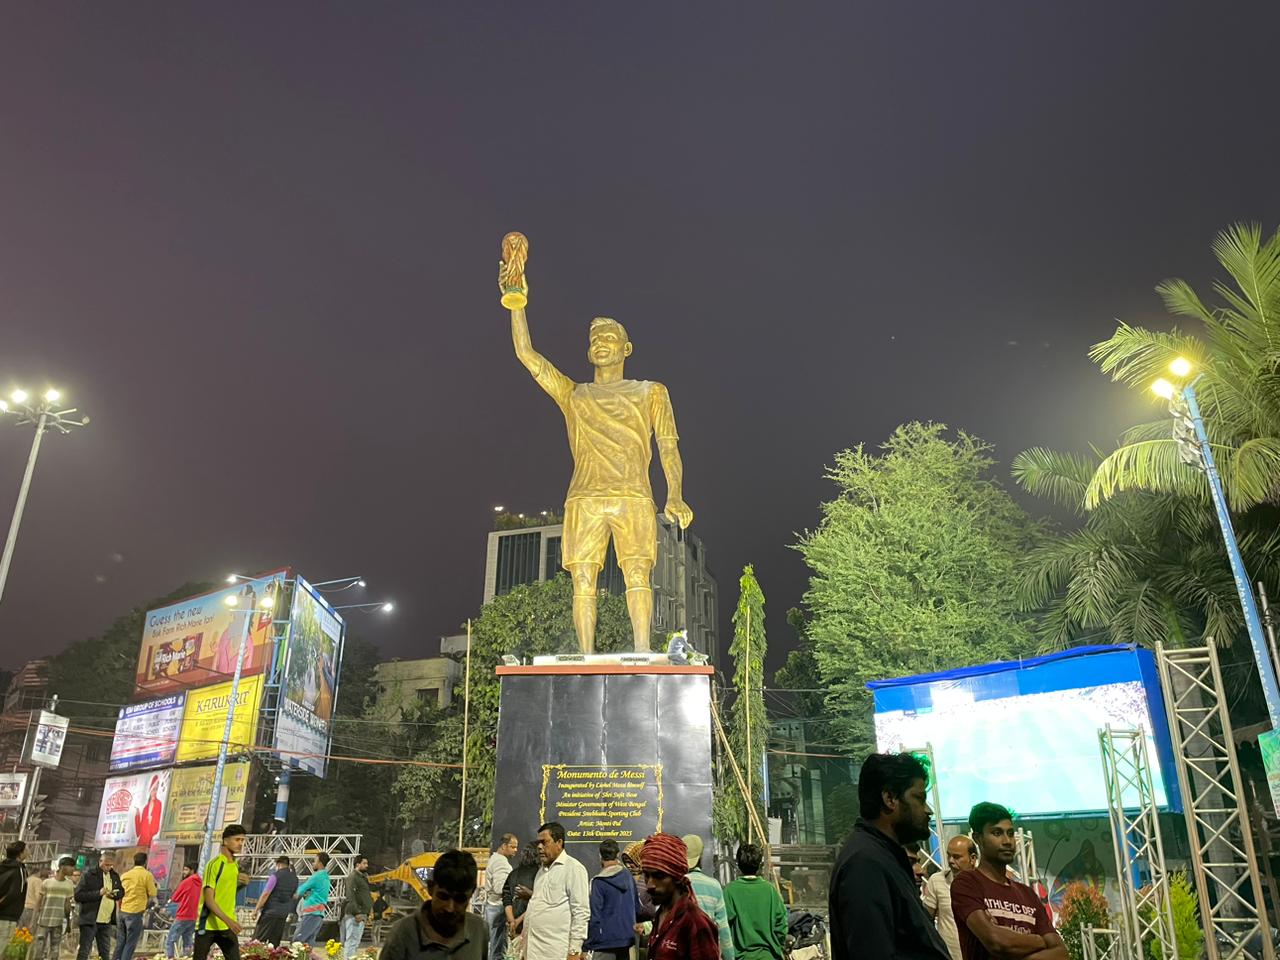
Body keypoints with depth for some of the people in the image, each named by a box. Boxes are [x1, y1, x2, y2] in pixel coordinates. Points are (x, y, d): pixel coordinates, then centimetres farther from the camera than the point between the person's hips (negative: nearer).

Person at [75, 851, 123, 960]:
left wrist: (114, 894, -5)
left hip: (106, 921, 6)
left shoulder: (114, 876, 9)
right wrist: (98, 893, -24)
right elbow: (78, 895, -14)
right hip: (89, 920, -6)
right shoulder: (88, 875, -8)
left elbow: (121, 892, 19)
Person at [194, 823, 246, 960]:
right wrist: (228, 920, -26)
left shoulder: (236, 865, 9)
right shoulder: (214, 864, -13)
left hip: (228, 926, 6)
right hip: (208, 925, -6)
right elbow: (209, 899, -19)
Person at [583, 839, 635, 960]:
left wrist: (587, 945, -8)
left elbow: (594, 916, -14)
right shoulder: (629, 877, 5)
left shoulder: (598, 882, -13)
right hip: (628, 940, 6)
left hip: (606, 942, -6)